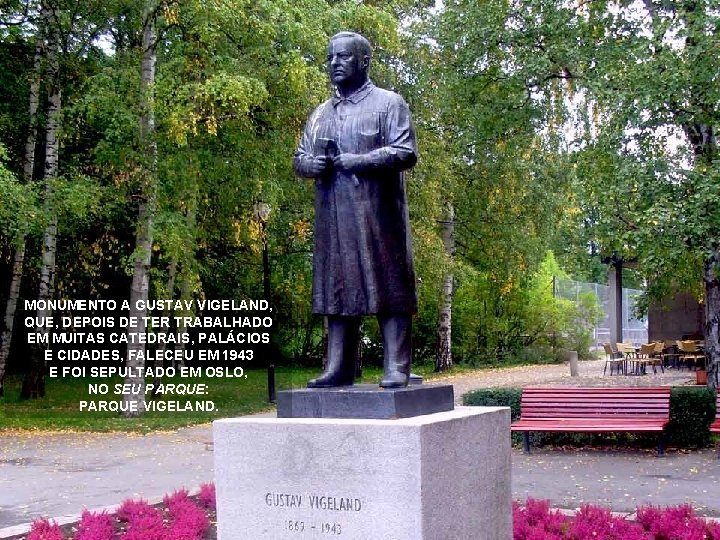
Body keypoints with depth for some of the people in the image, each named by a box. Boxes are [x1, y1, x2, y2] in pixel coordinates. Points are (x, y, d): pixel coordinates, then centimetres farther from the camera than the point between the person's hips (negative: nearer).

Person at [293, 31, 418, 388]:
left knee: (388, 288, -5)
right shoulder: (320, 114, 21)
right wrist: (310, 163, -2)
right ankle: (338, 368, 8)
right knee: (337, 289, 4)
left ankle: (396, 369, -3)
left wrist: (357, 161, -15)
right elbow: (299, 158, 22)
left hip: (378, 215, -5)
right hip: (333, 218, 5)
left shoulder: (388, 103, 4)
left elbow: (406, 153, -7)